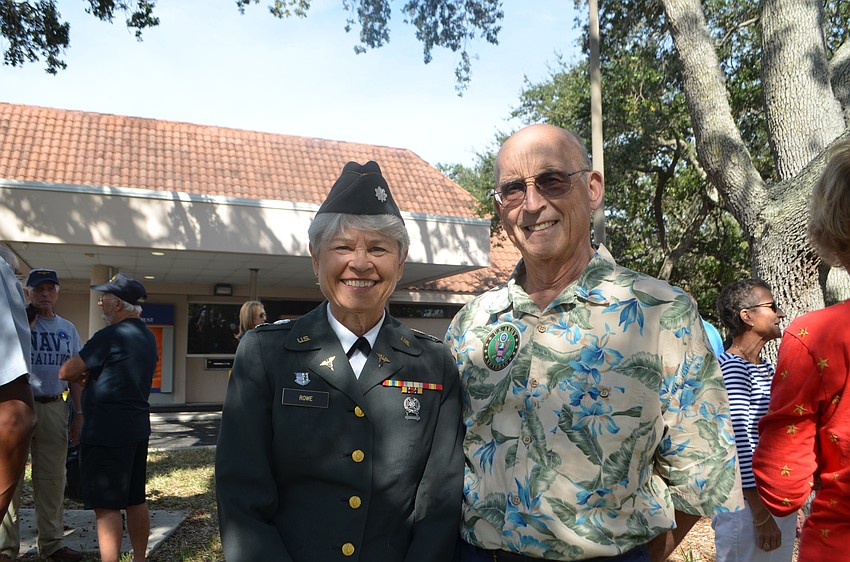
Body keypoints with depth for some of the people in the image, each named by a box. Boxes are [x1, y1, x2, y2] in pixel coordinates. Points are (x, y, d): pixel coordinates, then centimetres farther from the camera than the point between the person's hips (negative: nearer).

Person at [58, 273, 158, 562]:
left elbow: (66, 372, -13)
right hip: (138, 428, 9)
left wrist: (82, 376, 8)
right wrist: (90, 377, 4)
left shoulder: (110, 336, -17)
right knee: (135, 500, 15)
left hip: (107, 433, -9)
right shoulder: (147, 336, 11)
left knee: (107, 506, -2)